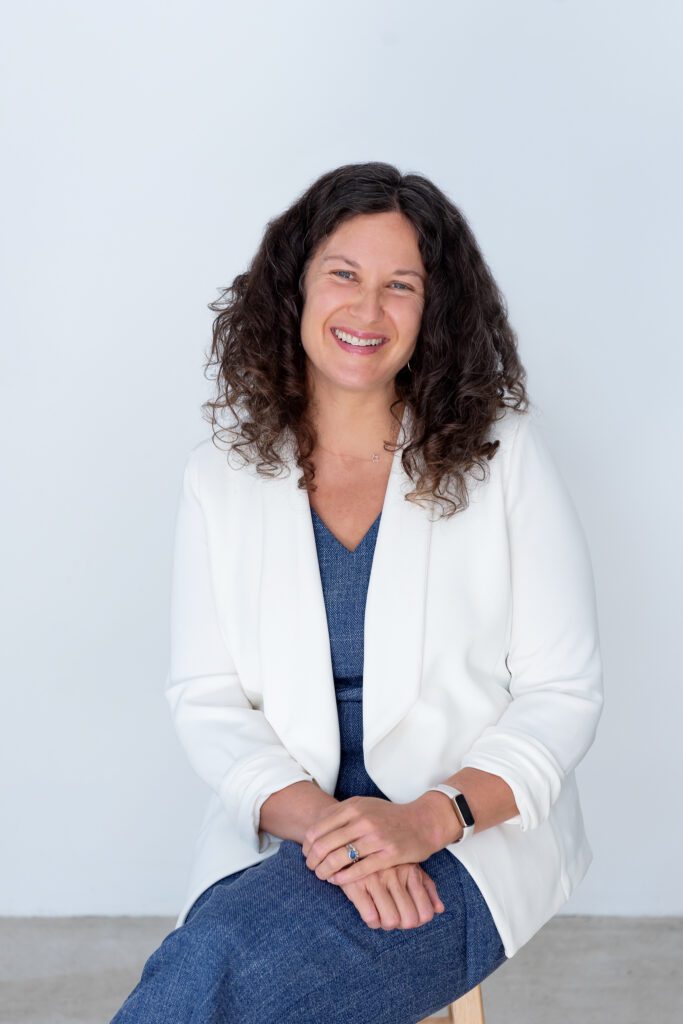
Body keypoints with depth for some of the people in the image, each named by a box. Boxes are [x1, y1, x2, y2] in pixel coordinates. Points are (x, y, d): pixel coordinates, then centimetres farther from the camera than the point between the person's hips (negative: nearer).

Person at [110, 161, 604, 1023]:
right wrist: (321, 818, -17)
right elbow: (205, 701, 1)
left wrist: (430, 818, -18)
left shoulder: (503, 458, 0)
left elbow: (562, 695, -2)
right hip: (281, 832, 2)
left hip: (478, 831, -2)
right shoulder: (221, 476, 6)